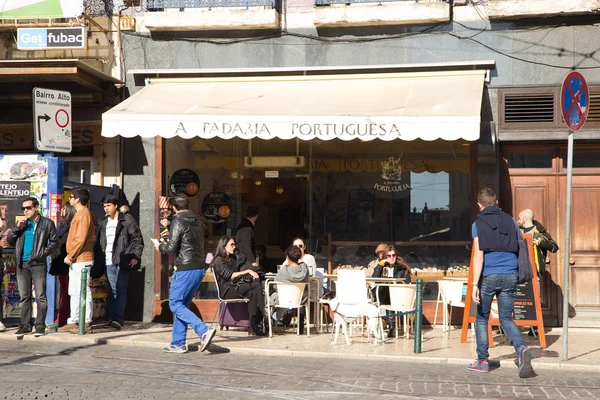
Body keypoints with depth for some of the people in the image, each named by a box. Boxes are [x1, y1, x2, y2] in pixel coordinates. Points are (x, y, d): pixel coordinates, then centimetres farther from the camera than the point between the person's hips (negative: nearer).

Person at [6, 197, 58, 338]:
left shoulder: (47, 223, 3)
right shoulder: (21, 223, 15)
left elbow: (54, 241, 3)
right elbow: (9, 241, 12)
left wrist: (44, 252, -11)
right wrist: (17, 228, -2)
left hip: (38, 264, -4)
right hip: (22, 264, 4)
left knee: (40, 296, -4)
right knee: (24, 297, 7)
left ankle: (40, 325, 0)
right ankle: (25, 325, 14)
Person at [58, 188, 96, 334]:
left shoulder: (84, 215, -13)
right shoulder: (79, 214, 18)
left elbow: (80, 239, -20)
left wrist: (70, 256, -15)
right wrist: (71, 256, 14)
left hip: (81, 260, -10)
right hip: (75, 261, 10)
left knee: (83, 292, -6)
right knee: (74, 292, 12)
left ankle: (86, 323, -3)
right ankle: (73, 322, 16)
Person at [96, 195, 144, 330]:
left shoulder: (127, 220, 0)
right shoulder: (104, 223, 19)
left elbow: (138, 239, -3)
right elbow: (100, 243, 22)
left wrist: (136, 256, -11)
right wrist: (99, 259, 9)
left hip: (122, 261, -6)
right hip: (109, 262, 6)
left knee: (120, 289, -8)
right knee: (112, 290, 6)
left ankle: (118, 319, -12)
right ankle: (113, 318, 10)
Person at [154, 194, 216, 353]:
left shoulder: (178, 221, -9)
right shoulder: (197, 222, 15)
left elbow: (172, 248, -13)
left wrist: (160, 246, 8)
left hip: (186, 270, -8)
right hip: (200, 268, 8)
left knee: (175, 304, -4)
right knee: (183, 304, 14)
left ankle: (204, 331, -18)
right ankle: (178, 343, 14)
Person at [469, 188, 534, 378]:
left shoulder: (478, 224, -1)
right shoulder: (511, 222, 11)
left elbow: (478, 255, -11)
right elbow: (518, 250, 15)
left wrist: (475, 284, -15)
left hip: (489, 276, -3)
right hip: (510, 276, 3)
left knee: (481, 319, 13)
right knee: (506, 319, 9)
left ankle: (482, 361, 15)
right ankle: (521, 348, -17)